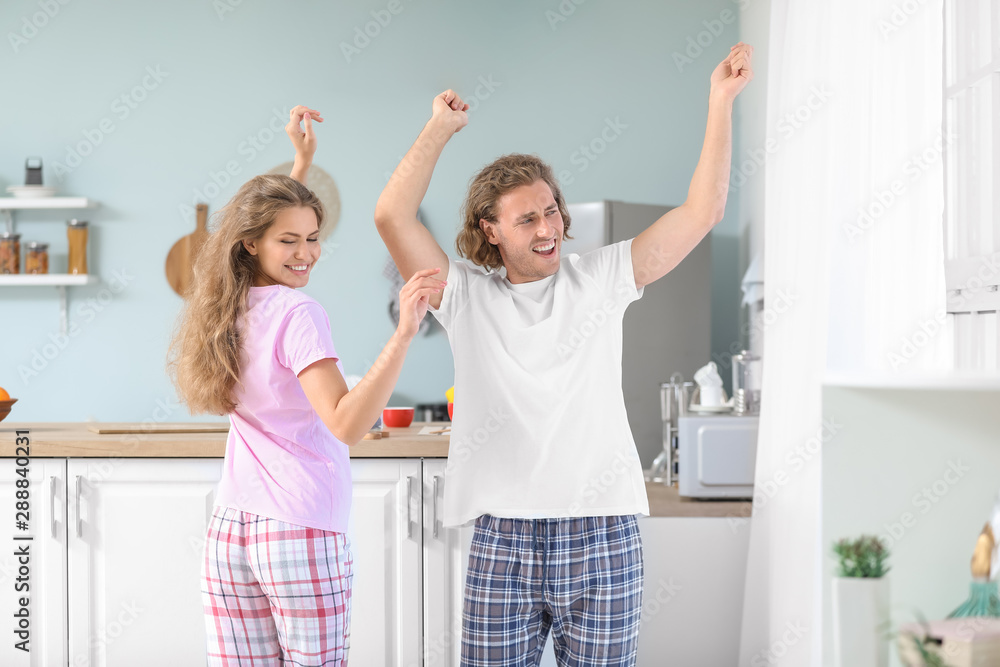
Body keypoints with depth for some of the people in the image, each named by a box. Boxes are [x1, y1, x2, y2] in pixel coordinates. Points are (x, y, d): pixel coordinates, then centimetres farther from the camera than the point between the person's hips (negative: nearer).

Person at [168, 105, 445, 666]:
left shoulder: (231, 307, 10)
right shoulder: (299, 314, -12)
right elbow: (348, 425, -24)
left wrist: (302, 161, 34)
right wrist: (404, 332, -31)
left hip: (229, 530, 7)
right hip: (303, 532, -7)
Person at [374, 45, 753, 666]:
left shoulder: (600, 279, 6)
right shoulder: (467, 294, 3)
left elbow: (701, 211, 4)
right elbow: (392, 216, -7)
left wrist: (722, 101, 1)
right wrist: (442, 127, 0)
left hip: (604, 542, 1)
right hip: (502, 542, 0)